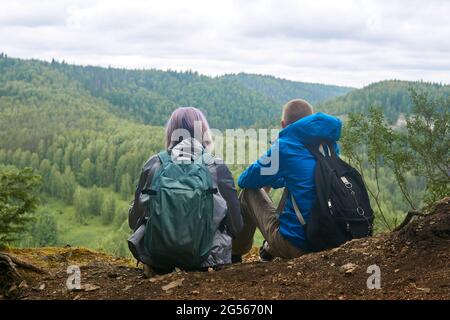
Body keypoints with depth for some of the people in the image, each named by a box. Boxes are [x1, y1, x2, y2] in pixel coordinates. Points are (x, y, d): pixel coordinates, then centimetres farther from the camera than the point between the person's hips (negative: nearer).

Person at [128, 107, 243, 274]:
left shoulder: (154, 164, -6)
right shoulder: (217, 168, -8)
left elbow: (134, 221, 2)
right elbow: (236, 227, -4)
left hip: (157, 255, 1)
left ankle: (153, 266, 24)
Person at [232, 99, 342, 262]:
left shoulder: (284, 146, -9)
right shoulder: (330, 144, 7)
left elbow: (244, 180, 4)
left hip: (294, 244, -6)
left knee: (250, 192, 15)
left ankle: (234, 254, 29)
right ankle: (270, 249, 42)